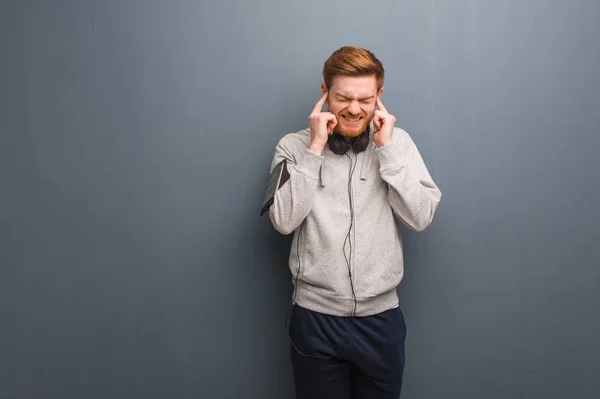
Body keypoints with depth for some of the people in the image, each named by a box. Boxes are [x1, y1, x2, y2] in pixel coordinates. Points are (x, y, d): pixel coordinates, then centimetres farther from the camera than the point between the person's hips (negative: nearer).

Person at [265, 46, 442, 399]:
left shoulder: (398, 141, 0)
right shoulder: (294, 146, -3)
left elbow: (421, 218, -9)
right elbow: (284, 220, -14)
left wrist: (386, 148, -13)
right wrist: (315, 149, -15)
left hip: (381, 316, 1)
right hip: (315, 316, -1)